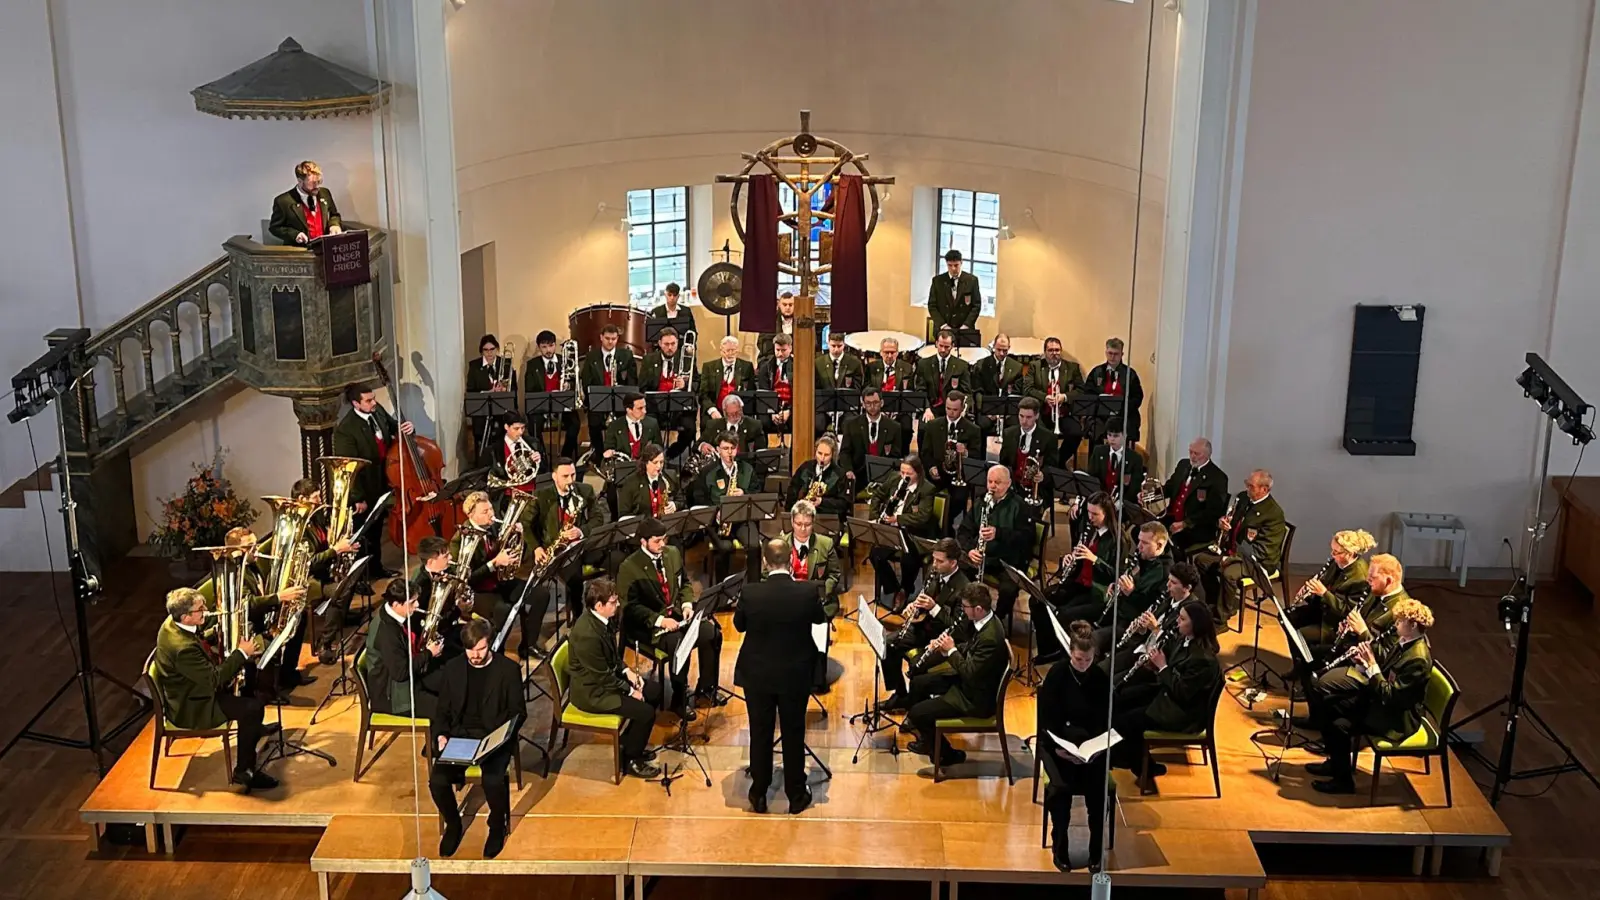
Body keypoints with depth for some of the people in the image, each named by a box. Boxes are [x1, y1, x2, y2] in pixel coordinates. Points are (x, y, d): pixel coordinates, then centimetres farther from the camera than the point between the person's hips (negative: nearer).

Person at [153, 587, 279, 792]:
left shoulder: (173, 622, -9)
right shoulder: (182, 647, -36)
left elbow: (200, 641, 12)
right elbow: (215, 678, -29)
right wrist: (241, 653, -21)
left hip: (196, 685, 10)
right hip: (190, 708, -10)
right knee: (253, 708, -19)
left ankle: (254, 728, 37)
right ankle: (243, 771, -6)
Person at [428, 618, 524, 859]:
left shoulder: (508, 669, 0)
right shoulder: (452, 668, 8)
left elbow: (518, 712, 2)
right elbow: (442, 710, 12)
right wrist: (441, 735, -8)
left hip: (494, 737, -3)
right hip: (459, 735, 3)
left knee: (493, 780, -32)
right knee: (437, 780, -24)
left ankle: (498, 825, 1)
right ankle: (453, 824, 8)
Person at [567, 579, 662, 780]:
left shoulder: (600, 618, -5)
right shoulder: (587, 634, -33)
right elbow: (603, 677, -24)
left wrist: (627, 671, 0)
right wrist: (630, 691, -12)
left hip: (605, 676, 9)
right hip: (591, 691, -9)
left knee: (653, 691, 10)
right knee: (646, 712, -15)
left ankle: (631, 741, 26)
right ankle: (630, 759, 7)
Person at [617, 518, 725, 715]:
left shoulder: (673, 553, 3)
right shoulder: (629, 568, -15)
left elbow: (685, 582, 16)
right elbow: (631, 607, -15)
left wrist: (687, 604, -4)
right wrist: (659, 620, -24)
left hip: (677, 613, 6)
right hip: (647, 624, -6)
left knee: (712, 633, -16)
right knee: (679, 645, -31)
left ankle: (706, 687, 4)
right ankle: (679, 700, -11)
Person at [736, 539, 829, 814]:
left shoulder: (751, 593, -18)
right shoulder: (807, 592, -17)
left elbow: (739, 624, 0)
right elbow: (820, 618, 4)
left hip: (757, 676, 0)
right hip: (795, 675, 0)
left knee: (760, 734, 13)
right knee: (794, 734, 14)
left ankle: (759, 795, 23)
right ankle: (796, 796, 24)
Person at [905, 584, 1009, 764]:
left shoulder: (991, 637, -33)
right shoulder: (984, 622, -3)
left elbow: (970, 674, -29)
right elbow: (969, 650, 12)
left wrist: (951, 650, -19)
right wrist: (943, 648, -3)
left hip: (975, 698, -10)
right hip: (968, 681, 10)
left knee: (916, 713, -12)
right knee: (918, 683, 17)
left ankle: (948, 754, 9)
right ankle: (928, 739, 30)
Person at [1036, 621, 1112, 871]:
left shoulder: (1101, 679, 0)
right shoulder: (1056, 676, -6)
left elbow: (1105, 722, 2)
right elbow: (1047, 720, -8)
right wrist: (1059, 748, -23)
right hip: (1057, 743, -2)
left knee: (1098, 785, -26)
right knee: (1062, 785, -29)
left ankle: (1096, 850, -8)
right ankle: (1059, 847, -10)